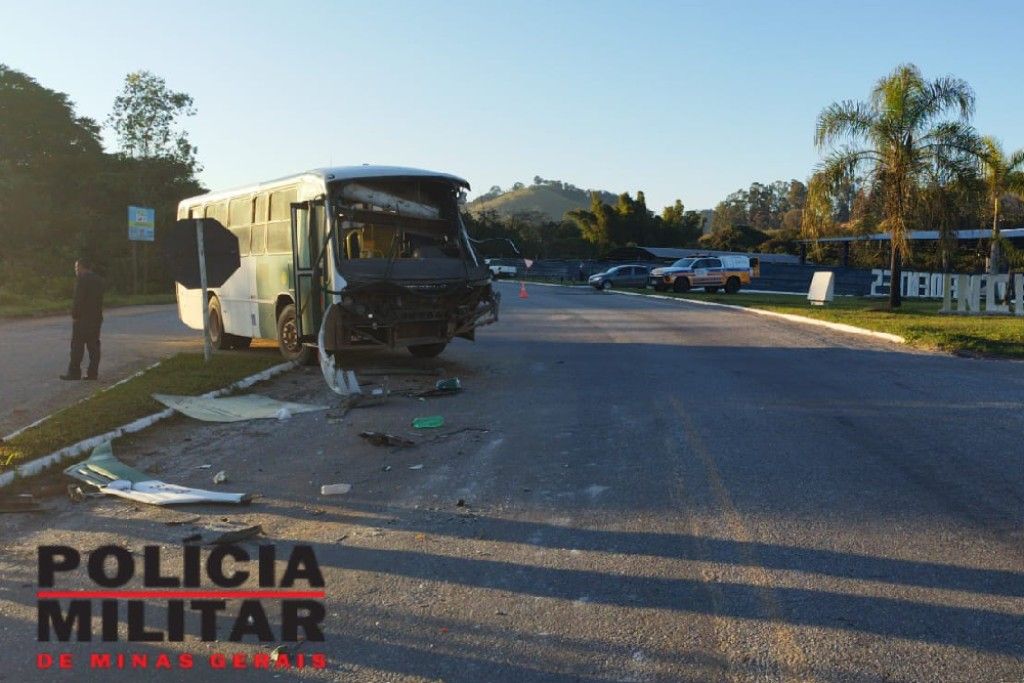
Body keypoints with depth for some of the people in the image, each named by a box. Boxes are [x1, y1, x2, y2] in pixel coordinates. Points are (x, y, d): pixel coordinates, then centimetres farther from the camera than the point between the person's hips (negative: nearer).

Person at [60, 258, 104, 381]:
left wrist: (74, 315, -10)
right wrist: (98, 315, 13)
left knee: (77, 346, -3)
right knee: (94, 346, 6)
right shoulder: (99, 280, 13)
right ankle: (93, 373, 5)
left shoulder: (81, 279, -11)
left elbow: (78, 299, -16)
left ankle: (74, 373, -3)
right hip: (96, 318, 7)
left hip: (82, 318, -7)